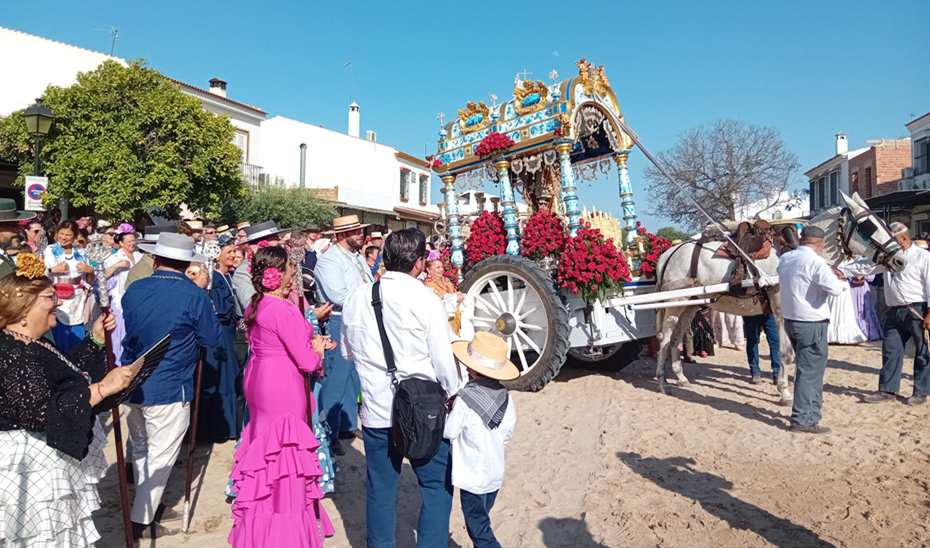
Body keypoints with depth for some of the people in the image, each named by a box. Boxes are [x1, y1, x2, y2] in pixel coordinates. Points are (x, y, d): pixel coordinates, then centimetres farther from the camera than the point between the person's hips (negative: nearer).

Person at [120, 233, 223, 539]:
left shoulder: (134, 290, 0)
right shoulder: (194, 296, -17)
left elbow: (127, 331, 16)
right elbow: (213, 338, -5)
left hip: (132, 386, 6)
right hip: (168, 390, -6)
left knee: (141, 450, 22)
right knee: (160, 457, 9)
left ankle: (149, 506, 38)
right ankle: (141, 521, 17)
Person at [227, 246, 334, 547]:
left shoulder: (255, 305, 5)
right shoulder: (284, 310, -23)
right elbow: (306, 361, -21)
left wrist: (308, 341, 6)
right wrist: (317, 350, 0)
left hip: (260, 380, 10)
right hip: (282, 387, -10)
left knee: (265, 448, 21)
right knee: (284, 453, 2)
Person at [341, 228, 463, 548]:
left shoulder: (356, 298, 0)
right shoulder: (426, 301, -15)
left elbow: (347, 352, 13)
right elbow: (444, 359, -11)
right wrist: (453, 393, 5)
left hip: (375, 409, 5)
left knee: (380, 489, 17)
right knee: (437, 486, 12)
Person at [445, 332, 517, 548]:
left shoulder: (464, 398, -22)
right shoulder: (504, 396, -4)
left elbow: (449, 432, -13)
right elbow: (507, 433, 3)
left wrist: (449, 414, 3)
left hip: (472, 475, -7)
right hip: (495, 472, 7)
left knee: (478, 527, 4)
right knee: (481, 521, 23)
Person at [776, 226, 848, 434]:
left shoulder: (785, 259, 8)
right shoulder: (815, 261, -17)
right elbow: (834, 288, -24)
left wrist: (827, 274, 20)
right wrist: (845, 283, -2)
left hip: (791, 320, 8)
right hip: (811, 323, -8)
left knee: (809, 368, 21)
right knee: (810, 371, -1)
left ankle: (811, 411, 32)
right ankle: (803, 419, 4)